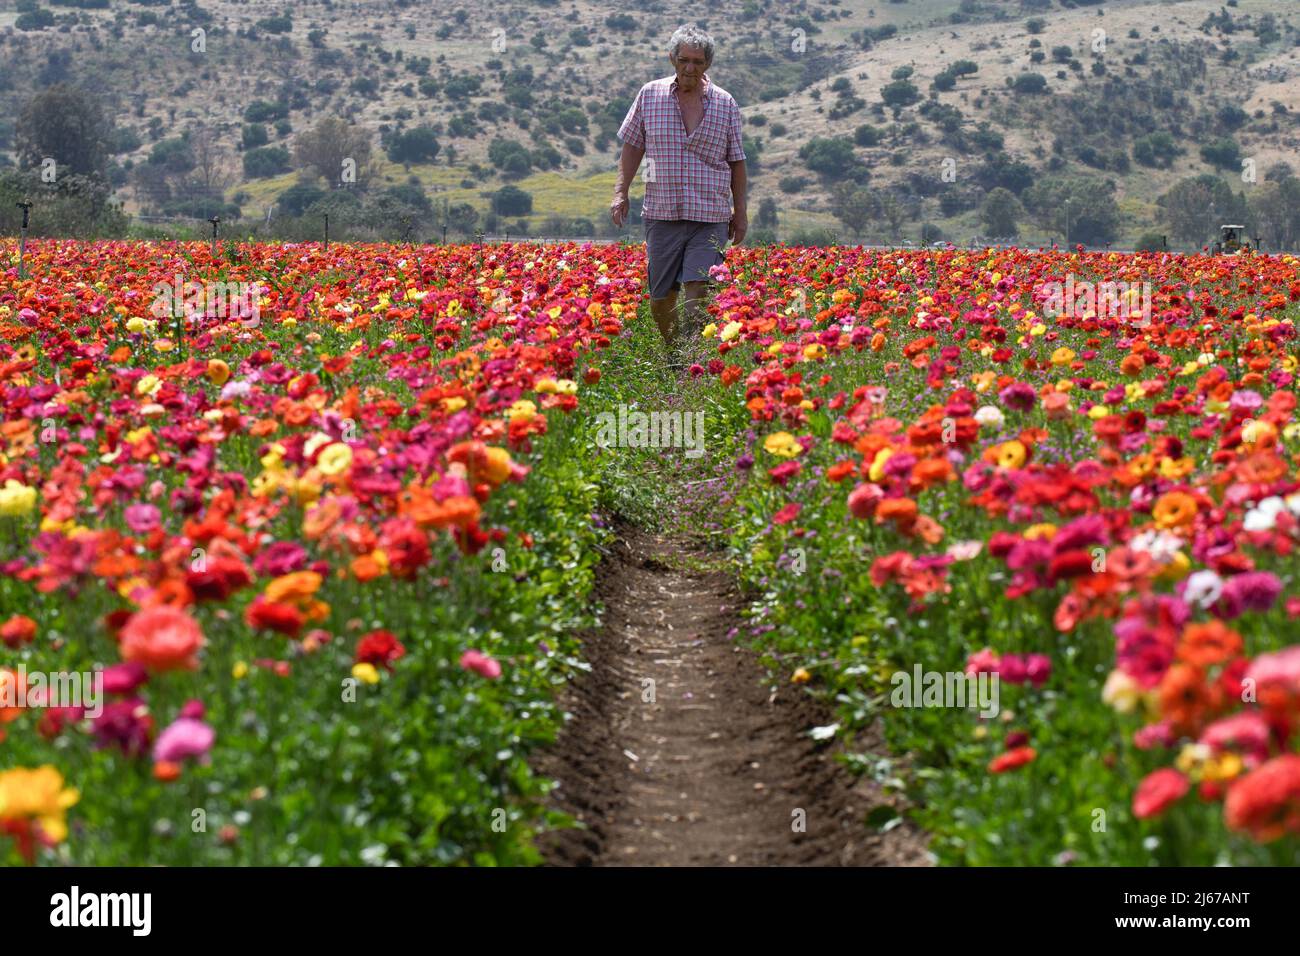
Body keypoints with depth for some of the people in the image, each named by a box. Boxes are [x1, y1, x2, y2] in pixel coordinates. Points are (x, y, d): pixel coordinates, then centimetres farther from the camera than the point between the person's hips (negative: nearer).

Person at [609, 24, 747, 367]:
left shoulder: (725, 103, 4)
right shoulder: (650, 95, 4)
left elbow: (736, 160, 11)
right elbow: (633, 146, 13)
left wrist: (741, 211, 10)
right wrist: (621, 192, 5)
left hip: (710, 215, -1)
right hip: (662, 212, 1)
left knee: (699, 291, -13)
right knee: (660, 297, 5)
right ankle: (672, 358, 25)